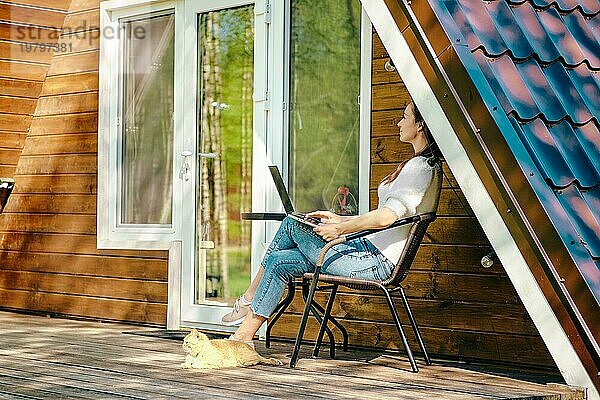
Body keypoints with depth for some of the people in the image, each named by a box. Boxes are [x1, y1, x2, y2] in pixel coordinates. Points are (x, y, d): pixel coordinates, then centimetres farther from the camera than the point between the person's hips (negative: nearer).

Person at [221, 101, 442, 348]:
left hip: (377, 262, -10)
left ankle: (249, 298, 9)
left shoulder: (421, 167, -14)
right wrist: (341, 220, 21)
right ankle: (244, 335, 4)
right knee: (279, 261, 2)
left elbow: (387, 217, -28)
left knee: (291, 224, -5)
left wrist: (340, 229, -24)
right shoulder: (418, 165, 20)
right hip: (374, 255, 10)